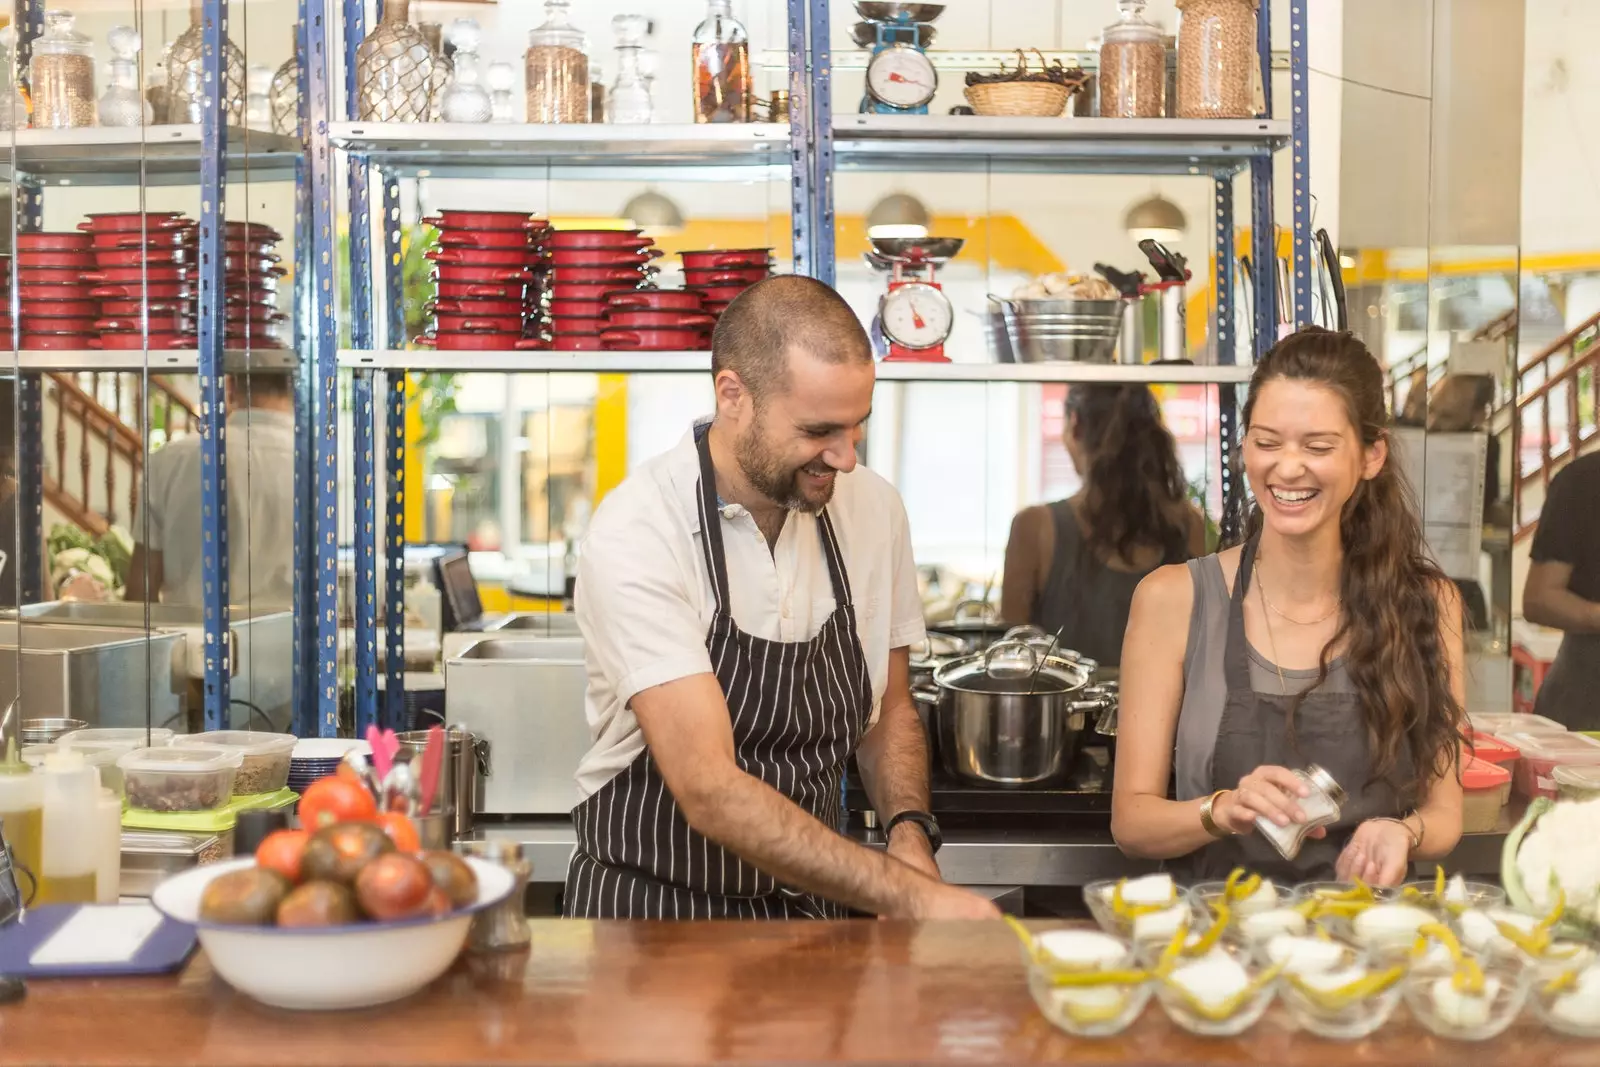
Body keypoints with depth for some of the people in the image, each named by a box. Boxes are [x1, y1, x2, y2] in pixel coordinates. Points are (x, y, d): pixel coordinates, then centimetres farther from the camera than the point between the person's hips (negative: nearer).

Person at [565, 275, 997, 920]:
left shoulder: (874, 508, 0)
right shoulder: (635, 534, -17)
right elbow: (709, 789, -23)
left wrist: (910, 834, -4)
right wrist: (912, 897, -25)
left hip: (809, 907, 5)